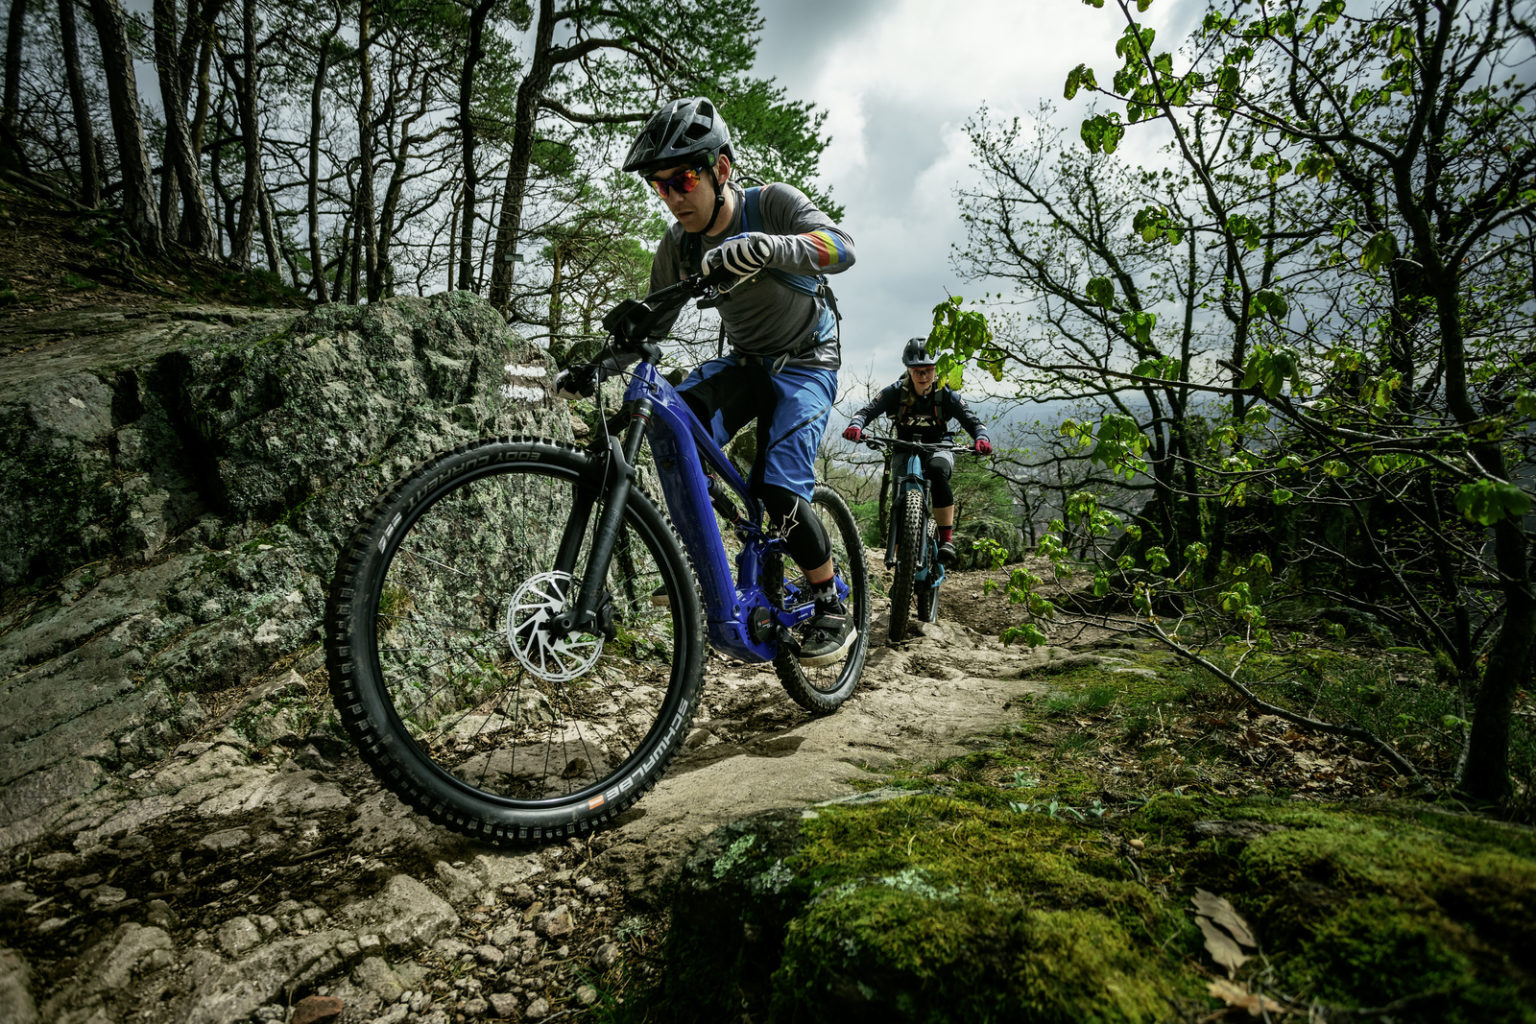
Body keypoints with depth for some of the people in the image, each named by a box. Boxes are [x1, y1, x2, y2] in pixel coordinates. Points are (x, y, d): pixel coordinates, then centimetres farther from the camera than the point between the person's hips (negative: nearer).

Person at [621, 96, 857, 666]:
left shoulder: (772, 204, -20)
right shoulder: (678, 244, -7)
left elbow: (842, 248, -38)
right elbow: (653, 322, 2)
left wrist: (767, 247, -56)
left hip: (805, 364, -4)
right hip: (744, 361, 5)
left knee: (778, 488, -22)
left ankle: (833, 613, -2)